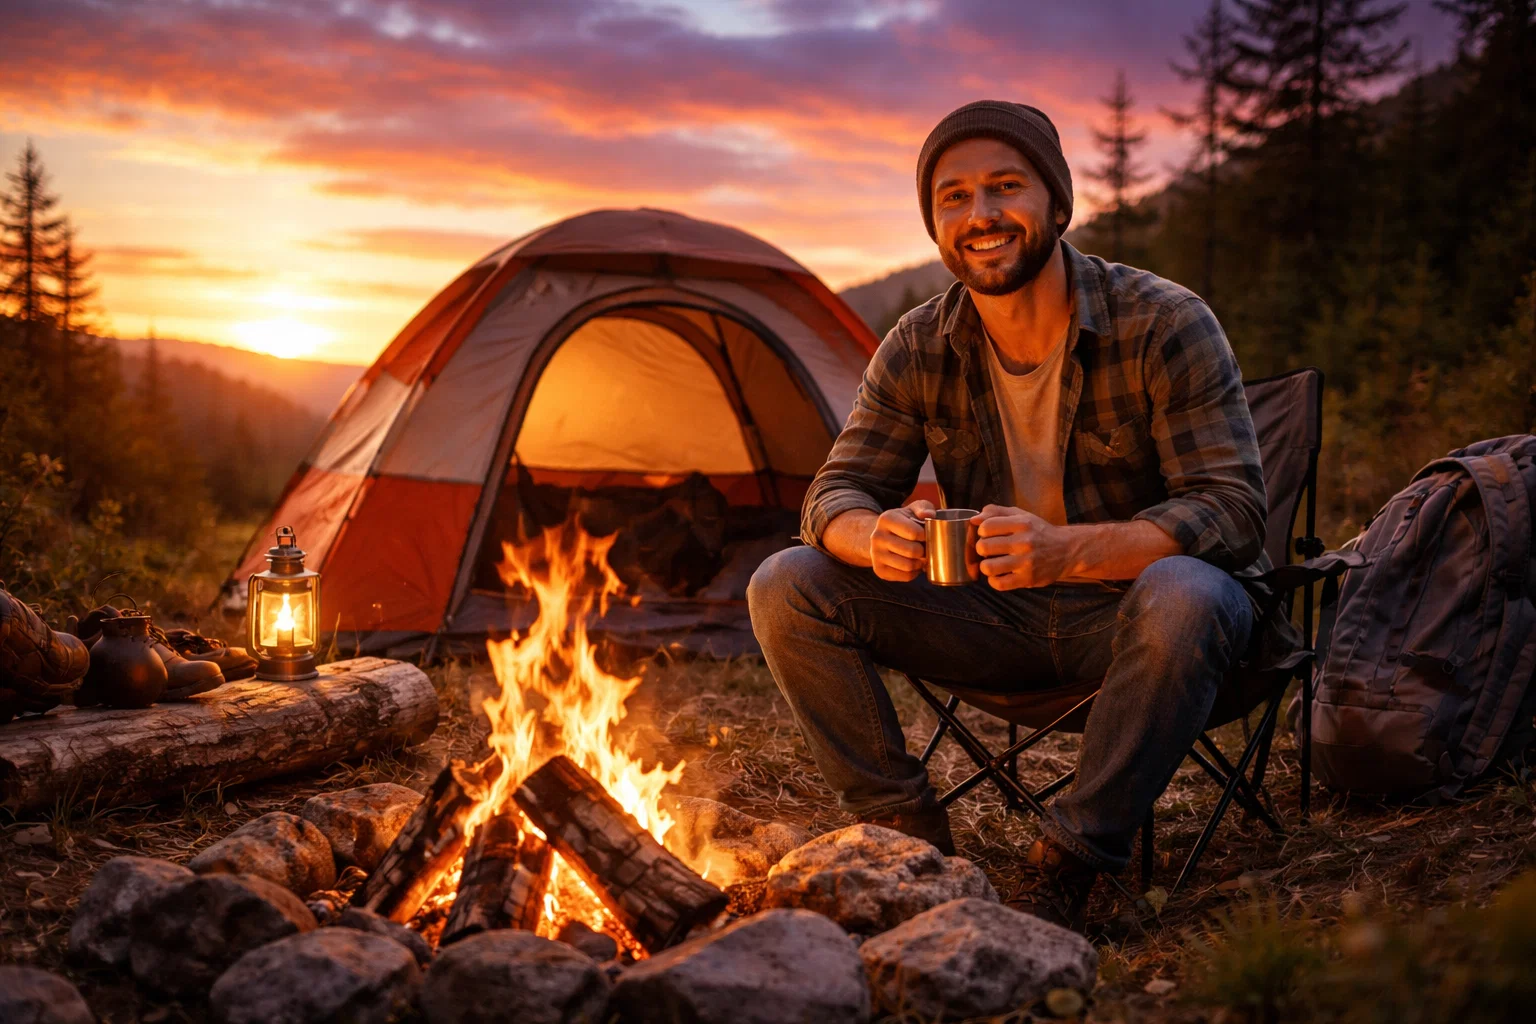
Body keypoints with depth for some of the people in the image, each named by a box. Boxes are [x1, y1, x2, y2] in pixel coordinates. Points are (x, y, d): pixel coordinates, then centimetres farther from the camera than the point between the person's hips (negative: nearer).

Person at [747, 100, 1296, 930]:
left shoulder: (1165, 324, -17)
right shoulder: (918, 350, -5)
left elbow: (1230, 509, -22)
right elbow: (833, 495, -4)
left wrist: (1067, 552, -40)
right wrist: (876, 535, -31)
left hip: (1128, 612, -3)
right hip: (997, 619, 4)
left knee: (1185, 598, -40)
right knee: (786, 587, -13)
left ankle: (1064, 868, -23)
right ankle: (909, 837, -6)